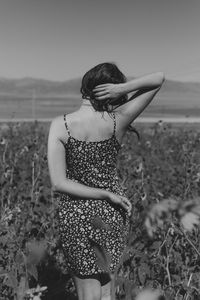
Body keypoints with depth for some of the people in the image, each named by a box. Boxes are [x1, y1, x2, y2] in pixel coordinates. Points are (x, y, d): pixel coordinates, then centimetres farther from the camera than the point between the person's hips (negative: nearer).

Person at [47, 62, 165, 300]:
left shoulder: (60, 125, -15)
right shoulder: (117, 121, -13)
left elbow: (58, 184, -17)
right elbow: (159, 78, -3)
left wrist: (107, 194, -12)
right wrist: (123, 88, -16)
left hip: (75, 216, -2)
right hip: (113, 214, 2)